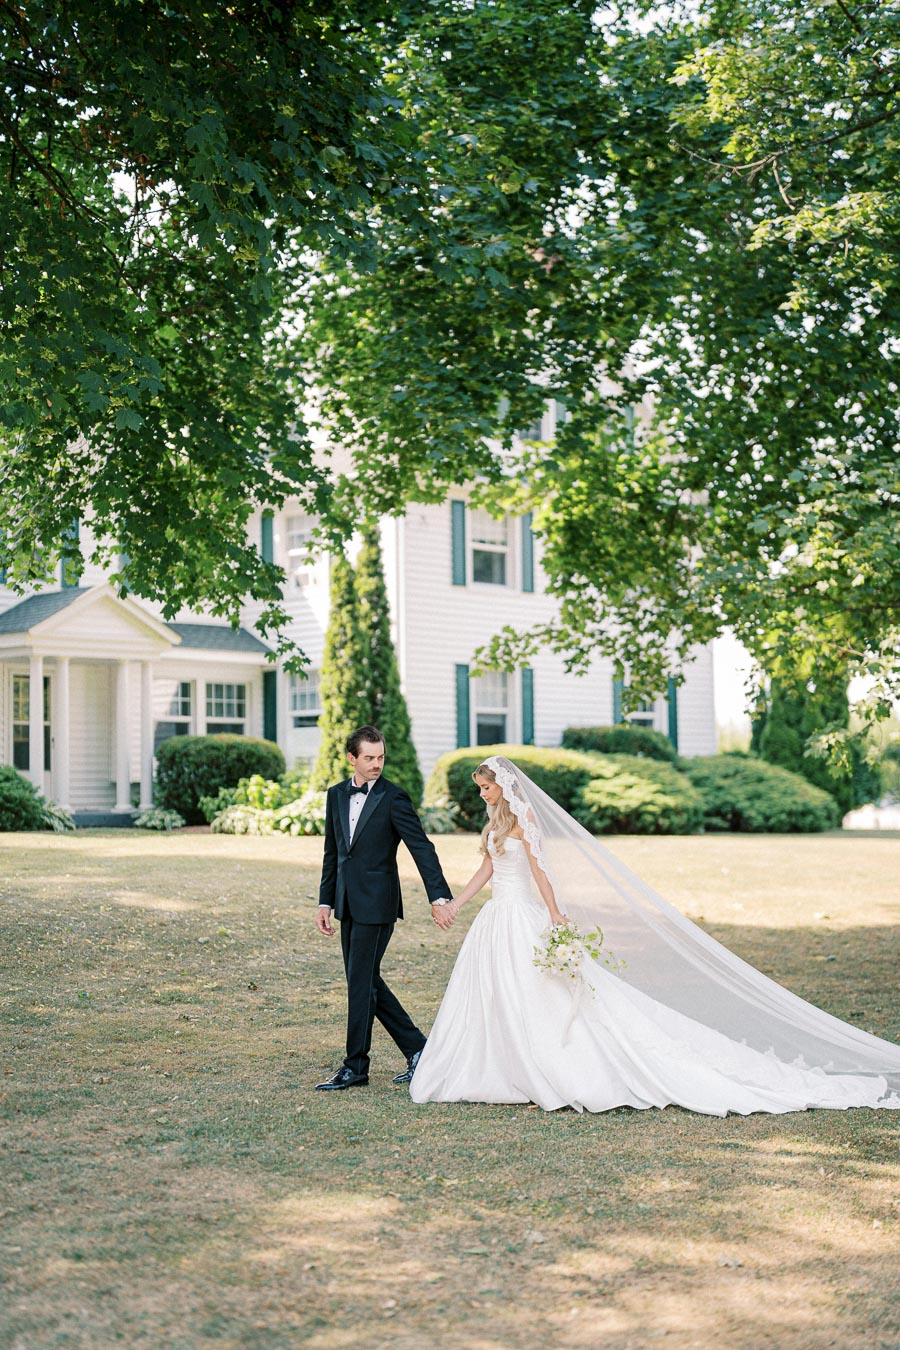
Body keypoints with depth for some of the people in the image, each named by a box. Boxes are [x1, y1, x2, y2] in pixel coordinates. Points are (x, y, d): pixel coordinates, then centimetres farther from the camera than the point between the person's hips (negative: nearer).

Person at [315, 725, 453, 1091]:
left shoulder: (393, 798, -9)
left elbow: (422, 848, -13)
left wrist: (439, 898, -20)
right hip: (348, 904, 7)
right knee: (366, 980, 11)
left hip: (376, 903, -7)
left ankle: (355, 1067, 6)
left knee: (361, 982, -4)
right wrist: (325, 902, 12)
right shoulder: (336, 795, 10)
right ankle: (416, 1049, 21)